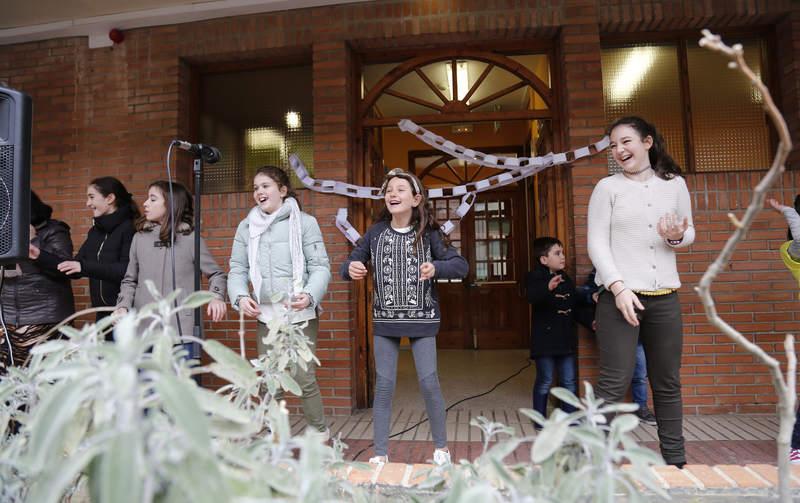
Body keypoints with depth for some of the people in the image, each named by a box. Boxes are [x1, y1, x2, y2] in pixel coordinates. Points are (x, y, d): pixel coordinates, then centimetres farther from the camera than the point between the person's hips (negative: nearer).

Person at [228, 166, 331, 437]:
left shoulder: (304, 222, -1)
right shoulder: (247, 227, 10)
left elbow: (320, 266, -5)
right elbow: (237, 268, 9)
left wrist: (310, 295, -22)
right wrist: (240, 296, -10)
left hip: (301, 315, -4)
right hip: (265, 316, 4)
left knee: (304, 377, -4)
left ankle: (320, 434, 17)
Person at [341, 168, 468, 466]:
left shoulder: (428, 233, -6)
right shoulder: (376, 232, -1)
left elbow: (461, 265, -8)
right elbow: (348, 265, 3)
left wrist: (436, 267, -28)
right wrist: (350, 269, -21)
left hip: (421, 318, -1)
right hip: (385, 319, 2)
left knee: (429, 383, 2)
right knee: (384, 384, 4)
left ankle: (441, 447, 24)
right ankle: (380, 453, 18)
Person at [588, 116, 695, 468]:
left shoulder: (675, 184, 10)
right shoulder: (607, 187, 1)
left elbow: (689, 234, 17)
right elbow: (597, 244, -6)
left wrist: (677, 237, -7)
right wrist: (618, 287, -17)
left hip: (665, 297, 4)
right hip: (619, 295, -4)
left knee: (668, 383, 13)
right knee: (615, 382, -6)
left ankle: (675, 460, 27)